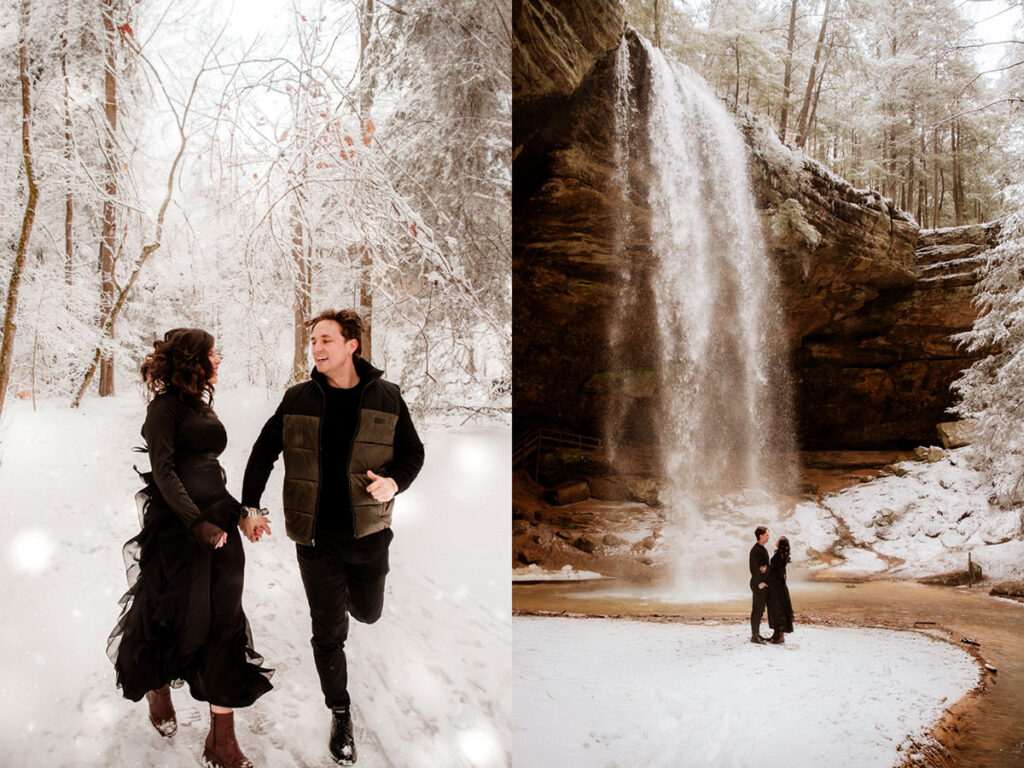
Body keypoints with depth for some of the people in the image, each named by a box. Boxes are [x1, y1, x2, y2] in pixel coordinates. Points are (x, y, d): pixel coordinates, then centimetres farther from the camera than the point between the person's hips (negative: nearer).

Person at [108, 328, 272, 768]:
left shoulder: (203, 405, 15)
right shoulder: (166, 405, -7)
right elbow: (162, 469, -15)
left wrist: (235, 511, 21)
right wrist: (196, 522, -22)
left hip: (217, 518, 7)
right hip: (177, 522, -7)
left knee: (225, 622, 1)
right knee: (181, 615, 2)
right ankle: (157, 685, 37)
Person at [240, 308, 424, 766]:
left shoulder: (385, 398, -4)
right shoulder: (297, 400, -2)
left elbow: (412, 452, 5)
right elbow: (263, 452, 7)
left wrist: (394, 482, -15)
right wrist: (249, 507, 2)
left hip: (368, 533, 0)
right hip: (316, 538, 0)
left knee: (368, 612, 16)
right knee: (328, 631, 4)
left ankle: (352, 596, 53)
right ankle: (340, 714, 22)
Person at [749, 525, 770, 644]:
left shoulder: (763, 549, 16)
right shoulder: (755, 550, -15)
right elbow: (753, 568, -18)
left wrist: (764, 568, 2)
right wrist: (760, 583, -18)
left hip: (763, 583, 10)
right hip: (758, 583, -10)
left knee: (760, 610, 13)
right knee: (757, 610, -6)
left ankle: (757, 634, 20)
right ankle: (754, 636, -3)